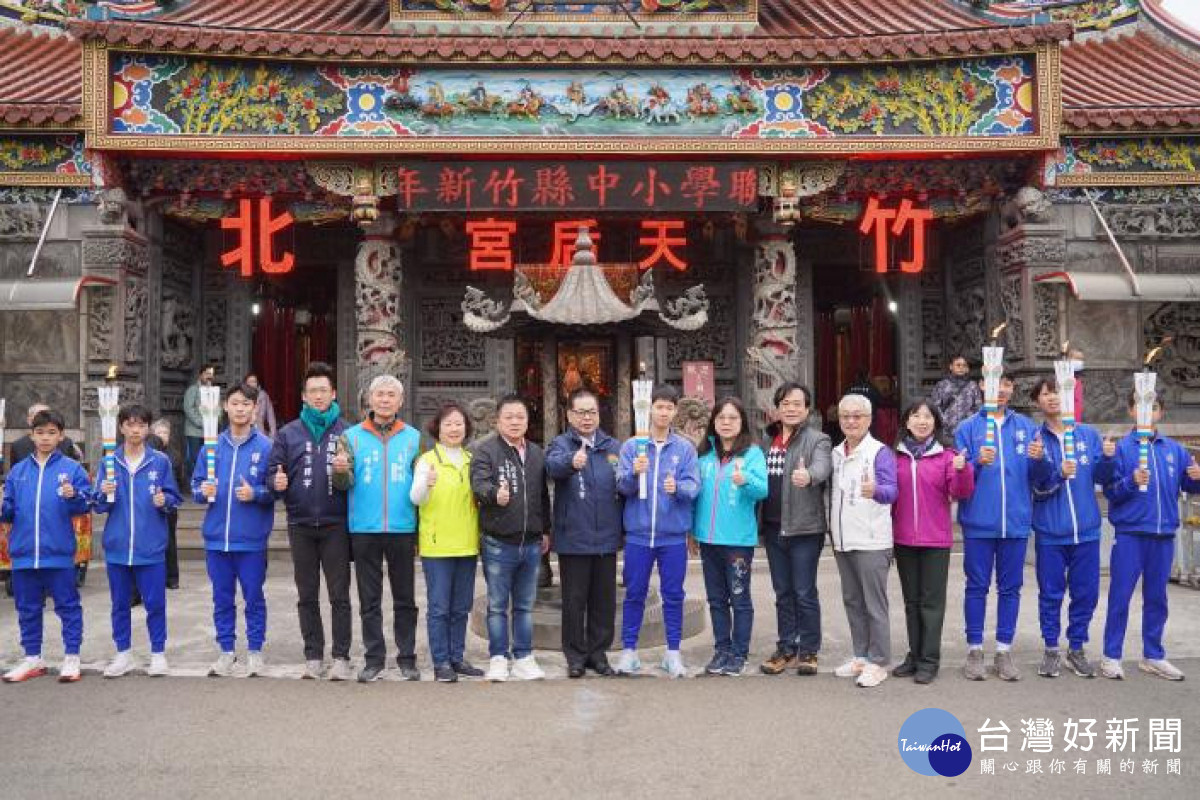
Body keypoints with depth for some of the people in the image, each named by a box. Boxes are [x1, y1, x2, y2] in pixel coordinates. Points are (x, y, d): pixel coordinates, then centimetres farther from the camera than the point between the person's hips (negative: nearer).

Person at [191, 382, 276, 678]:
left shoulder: (265, 446, -4)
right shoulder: (213, 445, 6)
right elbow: (196, 483, 11)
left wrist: (255, 493, -20)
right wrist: (203, 491, -10)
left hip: (252, 538, -3)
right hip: (216, 536, 3)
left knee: (254, 597, 6)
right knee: (222, 598, 12)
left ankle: (255, 651, 20)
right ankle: (226, 651, 25)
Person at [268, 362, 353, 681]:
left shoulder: (347, 433, 2)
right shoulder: (288, 433, 7)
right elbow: (273, 472, 7)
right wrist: (277, 483, -15)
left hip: (335, 525, -2)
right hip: (300, 525, 2)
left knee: (339, 595, 2)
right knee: (307, 596, 11)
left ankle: (341, 657, 10)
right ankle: (313, 656, 21)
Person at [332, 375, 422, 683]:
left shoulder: (414, 437, 6)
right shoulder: (352, 436, 4)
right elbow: (345, 484, -1)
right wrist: (341, 471, -25)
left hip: (403, 529, 0)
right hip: (364, 529, 0)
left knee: (405, 599, 8)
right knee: (369, 600, 8)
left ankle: (407, 657, 17)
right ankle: (374, 658, 17)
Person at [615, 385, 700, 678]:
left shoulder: (685, 448, 1)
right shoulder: (632, 446, 2)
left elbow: (694, 486, -7)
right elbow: (622, 486, -4)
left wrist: (678, 487, -27)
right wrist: (634, 473, -23)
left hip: (674, 534, 0)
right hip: (638, 532, 0)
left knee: (673, 595, 8)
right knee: (634, 593, 8)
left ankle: (673, 652, 20)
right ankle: (629, 650, 19)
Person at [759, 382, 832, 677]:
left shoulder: (817, 439, -6)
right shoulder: (767, 439, 12)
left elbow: (823, 466, -26)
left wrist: (809, 475, -49)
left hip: (804, 528, -5)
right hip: (773, 528, 5)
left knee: (805, 593, 2)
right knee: (783, 593, 14)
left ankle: (808, 651, 14)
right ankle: (786, 649, 24)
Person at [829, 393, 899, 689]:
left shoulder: (880, 452, -8)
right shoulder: (836, 453, 12)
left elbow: (891, 490, -21)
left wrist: (875, 491, -42)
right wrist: (832, 531, 17)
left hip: (871, 542, -7)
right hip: (843, 541, 7)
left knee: (874, 603, -2)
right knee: (852, 601, 14)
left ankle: (878, 662, 6)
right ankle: (861, 656, 25)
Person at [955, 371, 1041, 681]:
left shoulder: (1026, 426, 7)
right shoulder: (968, 427, 1)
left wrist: (1038, 458, -15)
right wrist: (977, 463, -22)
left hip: (1016, 520, 2)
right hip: (979, 521, -2)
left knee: (1010, 587, 10)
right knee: (977, 587, 6)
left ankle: (1004, 650, 20)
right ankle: (974, 650, 15)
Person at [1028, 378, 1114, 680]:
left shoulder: (1089, 435, 5)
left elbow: (1101, 478, 3)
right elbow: (1037, 487, -8)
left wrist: (1107, 458, -16)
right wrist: (1059, 474, -26)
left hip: (1086, 529, 2)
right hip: (1050, 530, -2)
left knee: (1086, 592, 9)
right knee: (1050, 593, 6)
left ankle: (1076, 648, 25)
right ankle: (1051, 649, 20)